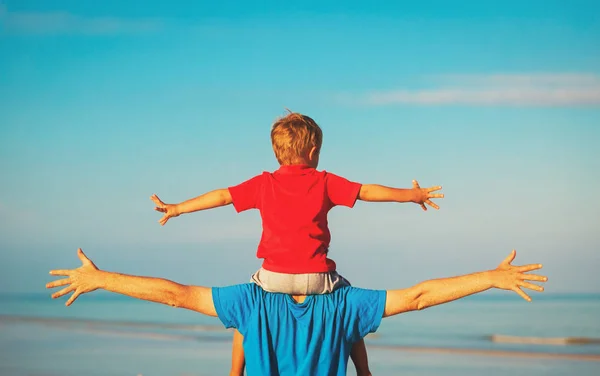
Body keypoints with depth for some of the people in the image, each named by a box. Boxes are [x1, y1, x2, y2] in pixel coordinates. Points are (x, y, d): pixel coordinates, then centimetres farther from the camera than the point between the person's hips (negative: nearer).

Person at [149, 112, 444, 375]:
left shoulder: (263, 184, 7)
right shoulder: (324, 182, 4)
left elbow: (222, 196, 9)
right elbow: (367, 191, 7)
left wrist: (176, 209, 19)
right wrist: (414, 195, 18)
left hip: (274, 277, 1)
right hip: (317, 278, -1)